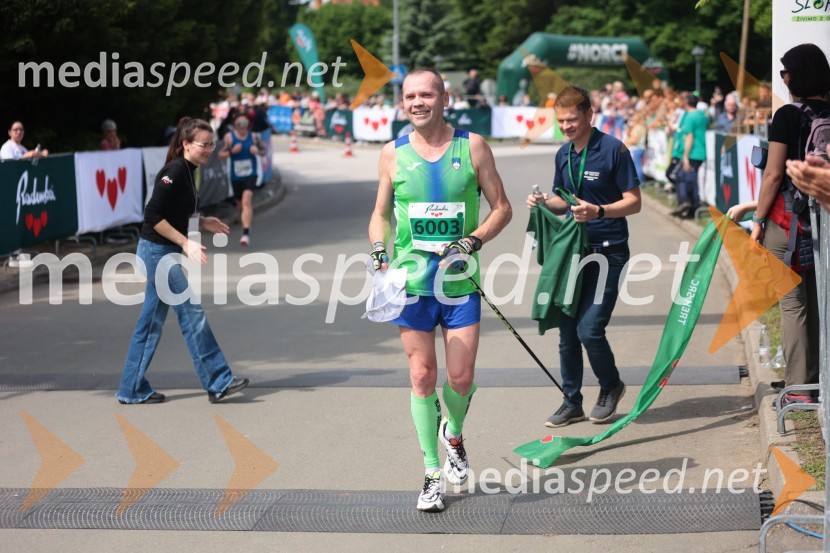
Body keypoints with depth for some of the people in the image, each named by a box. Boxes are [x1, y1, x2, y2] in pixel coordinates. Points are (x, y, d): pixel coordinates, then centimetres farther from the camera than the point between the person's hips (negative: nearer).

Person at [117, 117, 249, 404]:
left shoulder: (186, 171, 11)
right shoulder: (175, 171, -17)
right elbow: (153, 215, -21)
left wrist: (202, 222, 8)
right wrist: (186, 242, -22)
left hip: (163, 253, 10)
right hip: (159, 251, -10)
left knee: (152, 321, 11)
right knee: (192, 313, -5)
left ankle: (133, 389, 16)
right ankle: (217, 382, 1)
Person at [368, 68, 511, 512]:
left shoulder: (472, 146, 1)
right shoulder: (393, 153, 5)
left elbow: (501, 208, 6)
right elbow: (380, 214, 14)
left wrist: (472, 242, -10)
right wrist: (380, 256, -4)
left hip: (459, 279, -1)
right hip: (410, 279, 1)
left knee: (461, 378, -1)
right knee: (422, 376, 1)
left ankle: (453, 436, 33)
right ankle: (432, 475, 13)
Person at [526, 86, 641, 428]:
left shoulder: (613, 150, -10)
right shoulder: (563, 155, 11)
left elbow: (634, 202, -10)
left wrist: (599, 211, -26)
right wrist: (544, 202, 0)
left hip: (607, 254, -6)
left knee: (589, 330, -12)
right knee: (567, 330, 7)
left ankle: (611, 386, 16)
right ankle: (572, 402, 19)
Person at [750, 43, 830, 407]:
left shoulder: (788, 116, -10)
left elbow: (774, 175, -11)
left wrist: (758, 220, -3)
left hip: (789, 217, -5)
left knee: (793, 303, -2)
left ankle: (799, 389, -2)